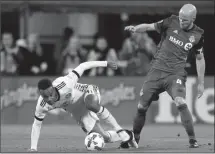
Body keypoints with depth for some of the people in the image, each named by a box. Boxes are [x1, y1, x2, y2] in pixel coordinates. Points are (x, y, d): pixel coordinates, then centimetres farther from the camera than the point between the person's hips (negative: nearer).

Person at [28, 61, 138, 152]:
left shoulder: (64, 83, -37)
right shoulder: (42, 106, -23)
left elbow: (82, 66, -25)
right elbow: (36, 124, -7)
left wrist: (106, 63, -18)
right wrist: (33, 148, -10)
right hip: (78, 112, 4)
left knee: (91, 105, -43)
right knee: (104, 137, -8)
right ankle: (125, 136, 20)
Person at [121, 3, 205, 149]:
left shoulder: (197, 34, -1)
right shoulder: (171, 22, -3)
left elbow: (200, 58, 10)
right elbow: (150, 26, -1)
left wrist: (201, 83, 11)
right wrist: (135, 28, -23)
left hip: (176, 74, -2)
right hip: (157, 71, 2)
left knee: (181, 103, -26)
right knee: (142, 107, 4)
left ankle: (193, 140, -15)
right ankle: (134, 139, 25)